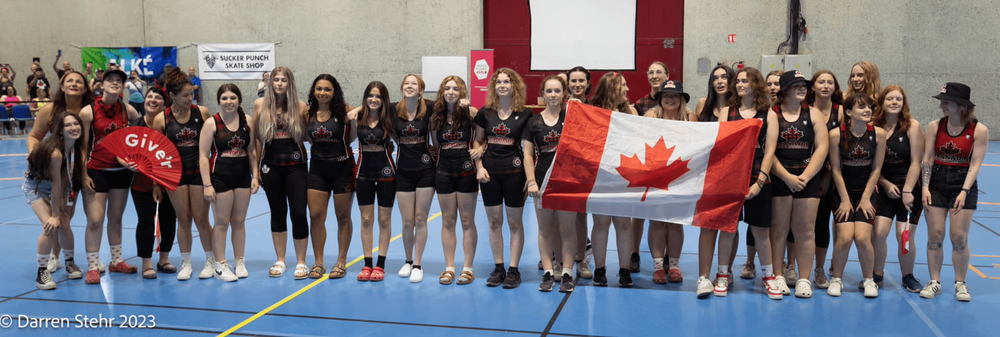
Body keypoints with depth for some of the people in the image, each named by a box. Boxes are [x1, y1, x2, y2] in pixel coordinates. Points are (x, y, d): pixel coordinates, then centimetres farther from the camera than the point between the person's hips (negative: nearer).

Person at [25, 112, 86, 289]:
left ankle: (69, 262, 25)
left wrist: (63, 201, -9)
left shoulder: (76, 147, -15)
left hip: (56, 187, 6)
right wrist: (54, 215, -22)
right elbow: (56, 184, -29)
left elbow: (66, 177, -9)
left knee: (64, 225, 0)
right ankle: (41, 272, -6)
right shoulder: (56, 152, -36)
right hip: (36, 187, -6)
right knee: (51, 226, -20)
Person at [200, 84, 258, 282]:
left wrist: (255, 176, 3)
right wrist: (207, 185, -12)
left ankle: (240, 262, 22)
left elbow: (252, 151, 10)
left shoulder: (247, 122, 4)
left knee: (239, 221, 10)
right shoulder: (212, 123, -6)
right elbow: (203, 156, -7)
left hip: (242, 177, 3)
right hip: (220, 178, -3)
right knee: (222, 223, 2)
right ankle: (220, 265, 11)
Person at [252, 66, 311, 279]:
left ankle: (301, 263, 8)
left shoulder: (300, 106, -1)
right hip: (271, 166, 1)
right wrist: (255, 167, 2)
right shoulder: (261, 105, 2)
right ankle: (280, 261, 22)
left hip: (296, 166, -1)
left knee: (299, 213, -5)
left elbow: (307, 136, 6)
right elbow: (256, 138, 5)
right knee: (278, 213, 10)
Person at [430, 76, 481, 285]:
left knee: (467, 221, 4)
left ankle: (468, 268, 12)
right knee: (447, 221, 8)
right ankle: (449, 267, 15)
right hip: (444, 172, 3)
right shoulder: (436, 117, 6)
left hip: (466, 171, -3)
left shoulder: (471, 113, -5)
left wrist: (481, 149, -19)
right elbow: (435, 146, 13)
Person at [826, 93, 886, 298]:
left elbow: (876, 169, -1)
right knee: (844, 237, -14)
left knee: (862, 237, -12)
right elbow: (836, 169, -7)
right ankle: (837, 279, 8)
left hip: (867, 191, 1)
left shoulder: (878, 134, -6)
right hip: (843, 191, -1)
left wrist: (865, 198, -4)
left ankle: (868, 280, 10)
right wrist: (845, 200, -7)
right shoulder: (836, 134, -11)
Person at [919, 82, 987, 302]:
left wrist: (964, 191, -19)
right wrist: (925, 188, -10)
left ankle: (960, 283, 14)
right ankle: (934, 282, 12)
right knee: (935, 235, 1)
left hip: (963, 184, -2)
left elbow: (975, 164, -9)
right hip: (937, 183, 2)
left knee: (959, 236, -2)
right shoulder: (934, 126, 0)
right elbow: (927, 159, -1)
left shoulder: (979, 130, -7)